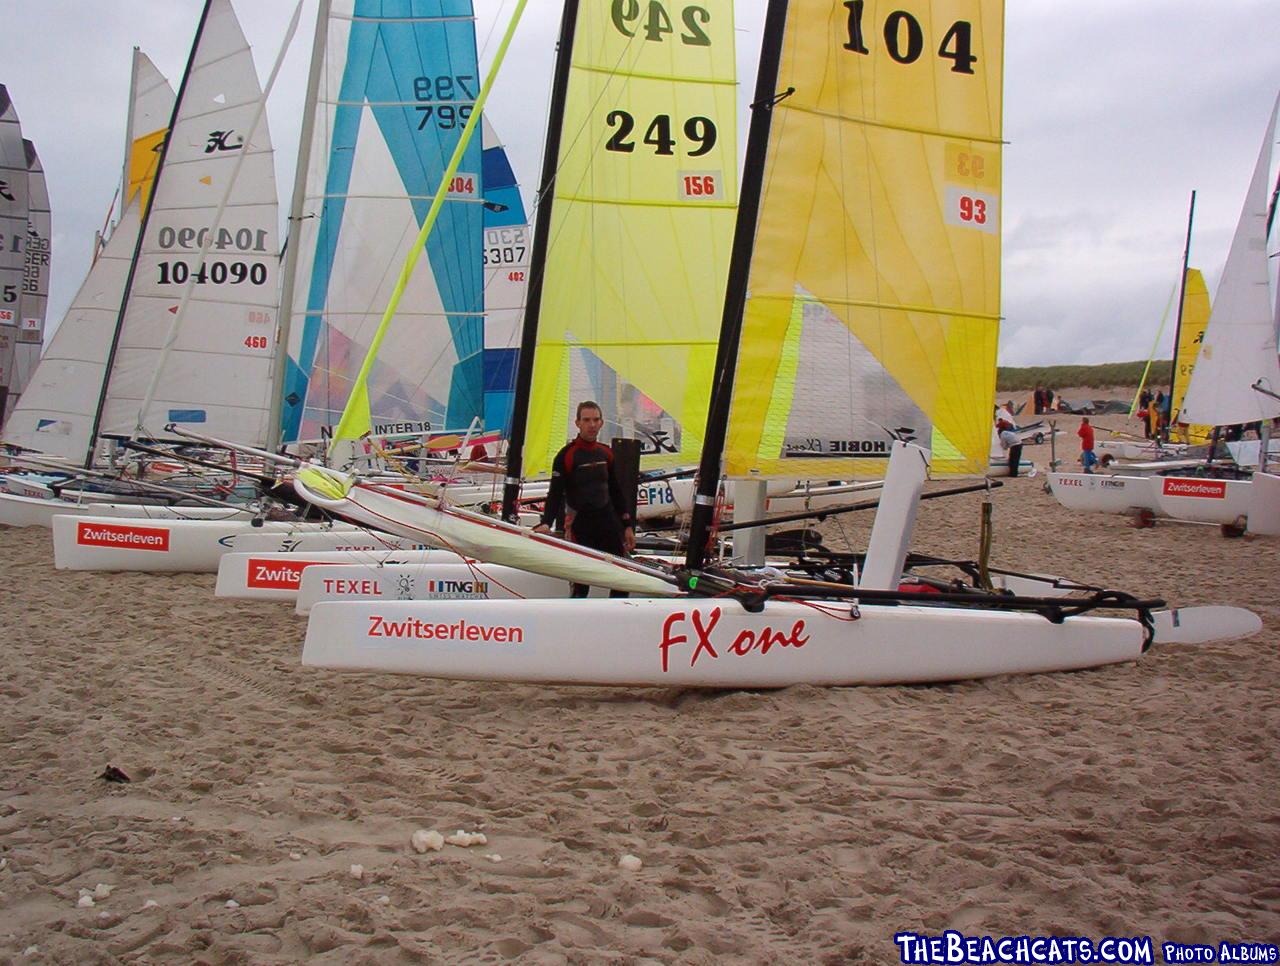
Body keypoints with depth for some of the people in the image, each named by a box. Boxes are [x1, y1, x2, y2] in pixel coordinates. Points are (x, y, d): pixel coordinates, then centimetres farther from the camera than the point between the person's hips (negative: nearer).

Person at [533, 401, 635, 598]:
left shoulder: (606, 453, 10)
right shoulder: (566, 455, -8)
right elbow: (555, 493, -14)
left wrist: (627, 526, 15)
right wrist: (546, 523, -29)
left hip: (608, 522, 6)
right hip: (580, 527, -5)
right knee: (581, 584, -3)